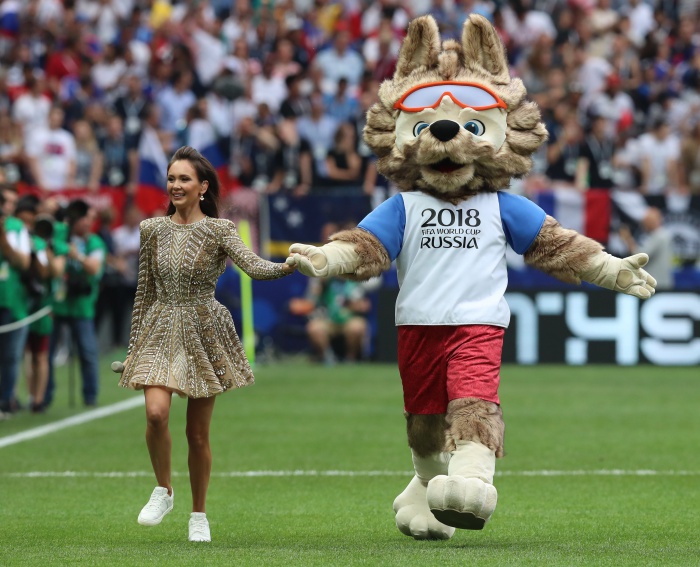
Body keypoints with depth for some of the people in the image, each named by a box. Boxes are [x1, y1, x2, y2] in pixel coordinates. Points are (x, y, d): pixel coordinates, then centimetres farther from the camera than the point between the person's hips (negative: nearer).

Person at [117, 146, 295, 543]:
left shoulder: (219, 230, -3)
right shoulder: (153, 229, 6)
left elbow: (254, 266, -18)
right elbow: (145, 290, 13)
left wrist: (290, 266, -38)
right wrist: (134, 342, 14)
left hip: (204, 332, -1)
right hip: (161, 331, 2)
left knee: (199, 432, 4)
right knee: (156, 413, -21)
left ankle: (199, 515, 19)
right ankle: (164, 491, 2)